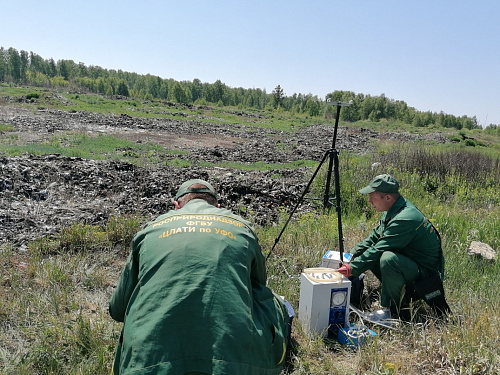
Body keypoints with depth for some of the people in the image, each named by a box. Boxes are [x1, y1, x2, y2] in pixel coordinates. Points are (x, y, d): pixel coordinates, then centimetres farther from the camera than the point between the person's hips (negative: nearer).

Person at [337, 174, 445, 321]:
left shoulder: (405, 219, -29)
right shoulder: (392, 211, 1)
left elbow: (379, 250, -30)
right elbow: (374, 236, 9)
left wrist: (352, 268, -25)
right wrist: (351, 255, -2)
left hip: (427, 272, -10)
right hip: (409, 261, 10)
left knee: (388, 258, -35)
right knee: (365, 253, 5)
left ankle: (391, 309, -15)